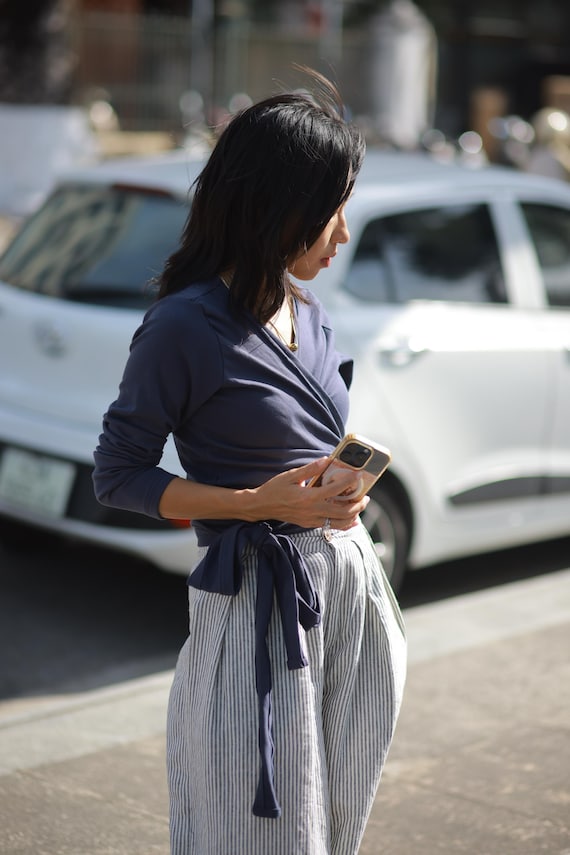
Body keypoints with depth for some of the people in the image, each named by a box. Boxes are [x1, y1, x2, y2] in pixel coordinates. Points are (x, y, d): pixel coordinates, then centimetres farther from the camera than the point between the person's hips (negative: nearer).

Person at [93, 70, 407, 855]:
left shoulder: (308, 314, 9)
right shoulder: (186, 325, -14)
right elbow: (117, 476, -11)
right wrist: (259, 504, -18)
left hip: (349, 584, 7)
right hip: (258, 604, -7)